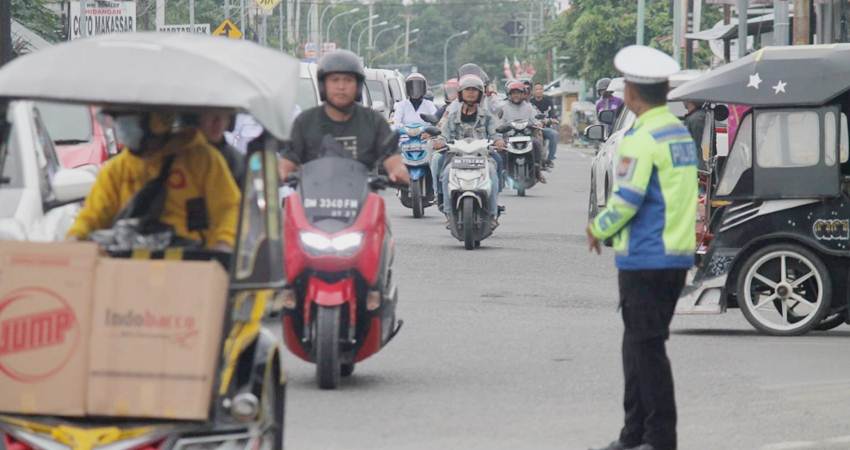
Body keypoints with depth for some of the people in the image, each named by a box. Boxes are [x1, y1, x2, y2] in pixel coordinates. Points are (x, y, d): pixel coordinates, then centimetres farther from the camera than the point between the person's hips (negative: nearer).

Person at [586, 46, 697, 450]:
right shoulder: (681, 133, 13)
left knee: (646, 348, -4)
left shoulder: (641, 139, -16)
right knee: (638, 345, 16)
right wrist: (608, 228, 16)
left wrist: (598, 229, -1)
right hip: (677, 254, 9)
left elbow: (626, 199, -20)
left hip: (644, 259, -9)